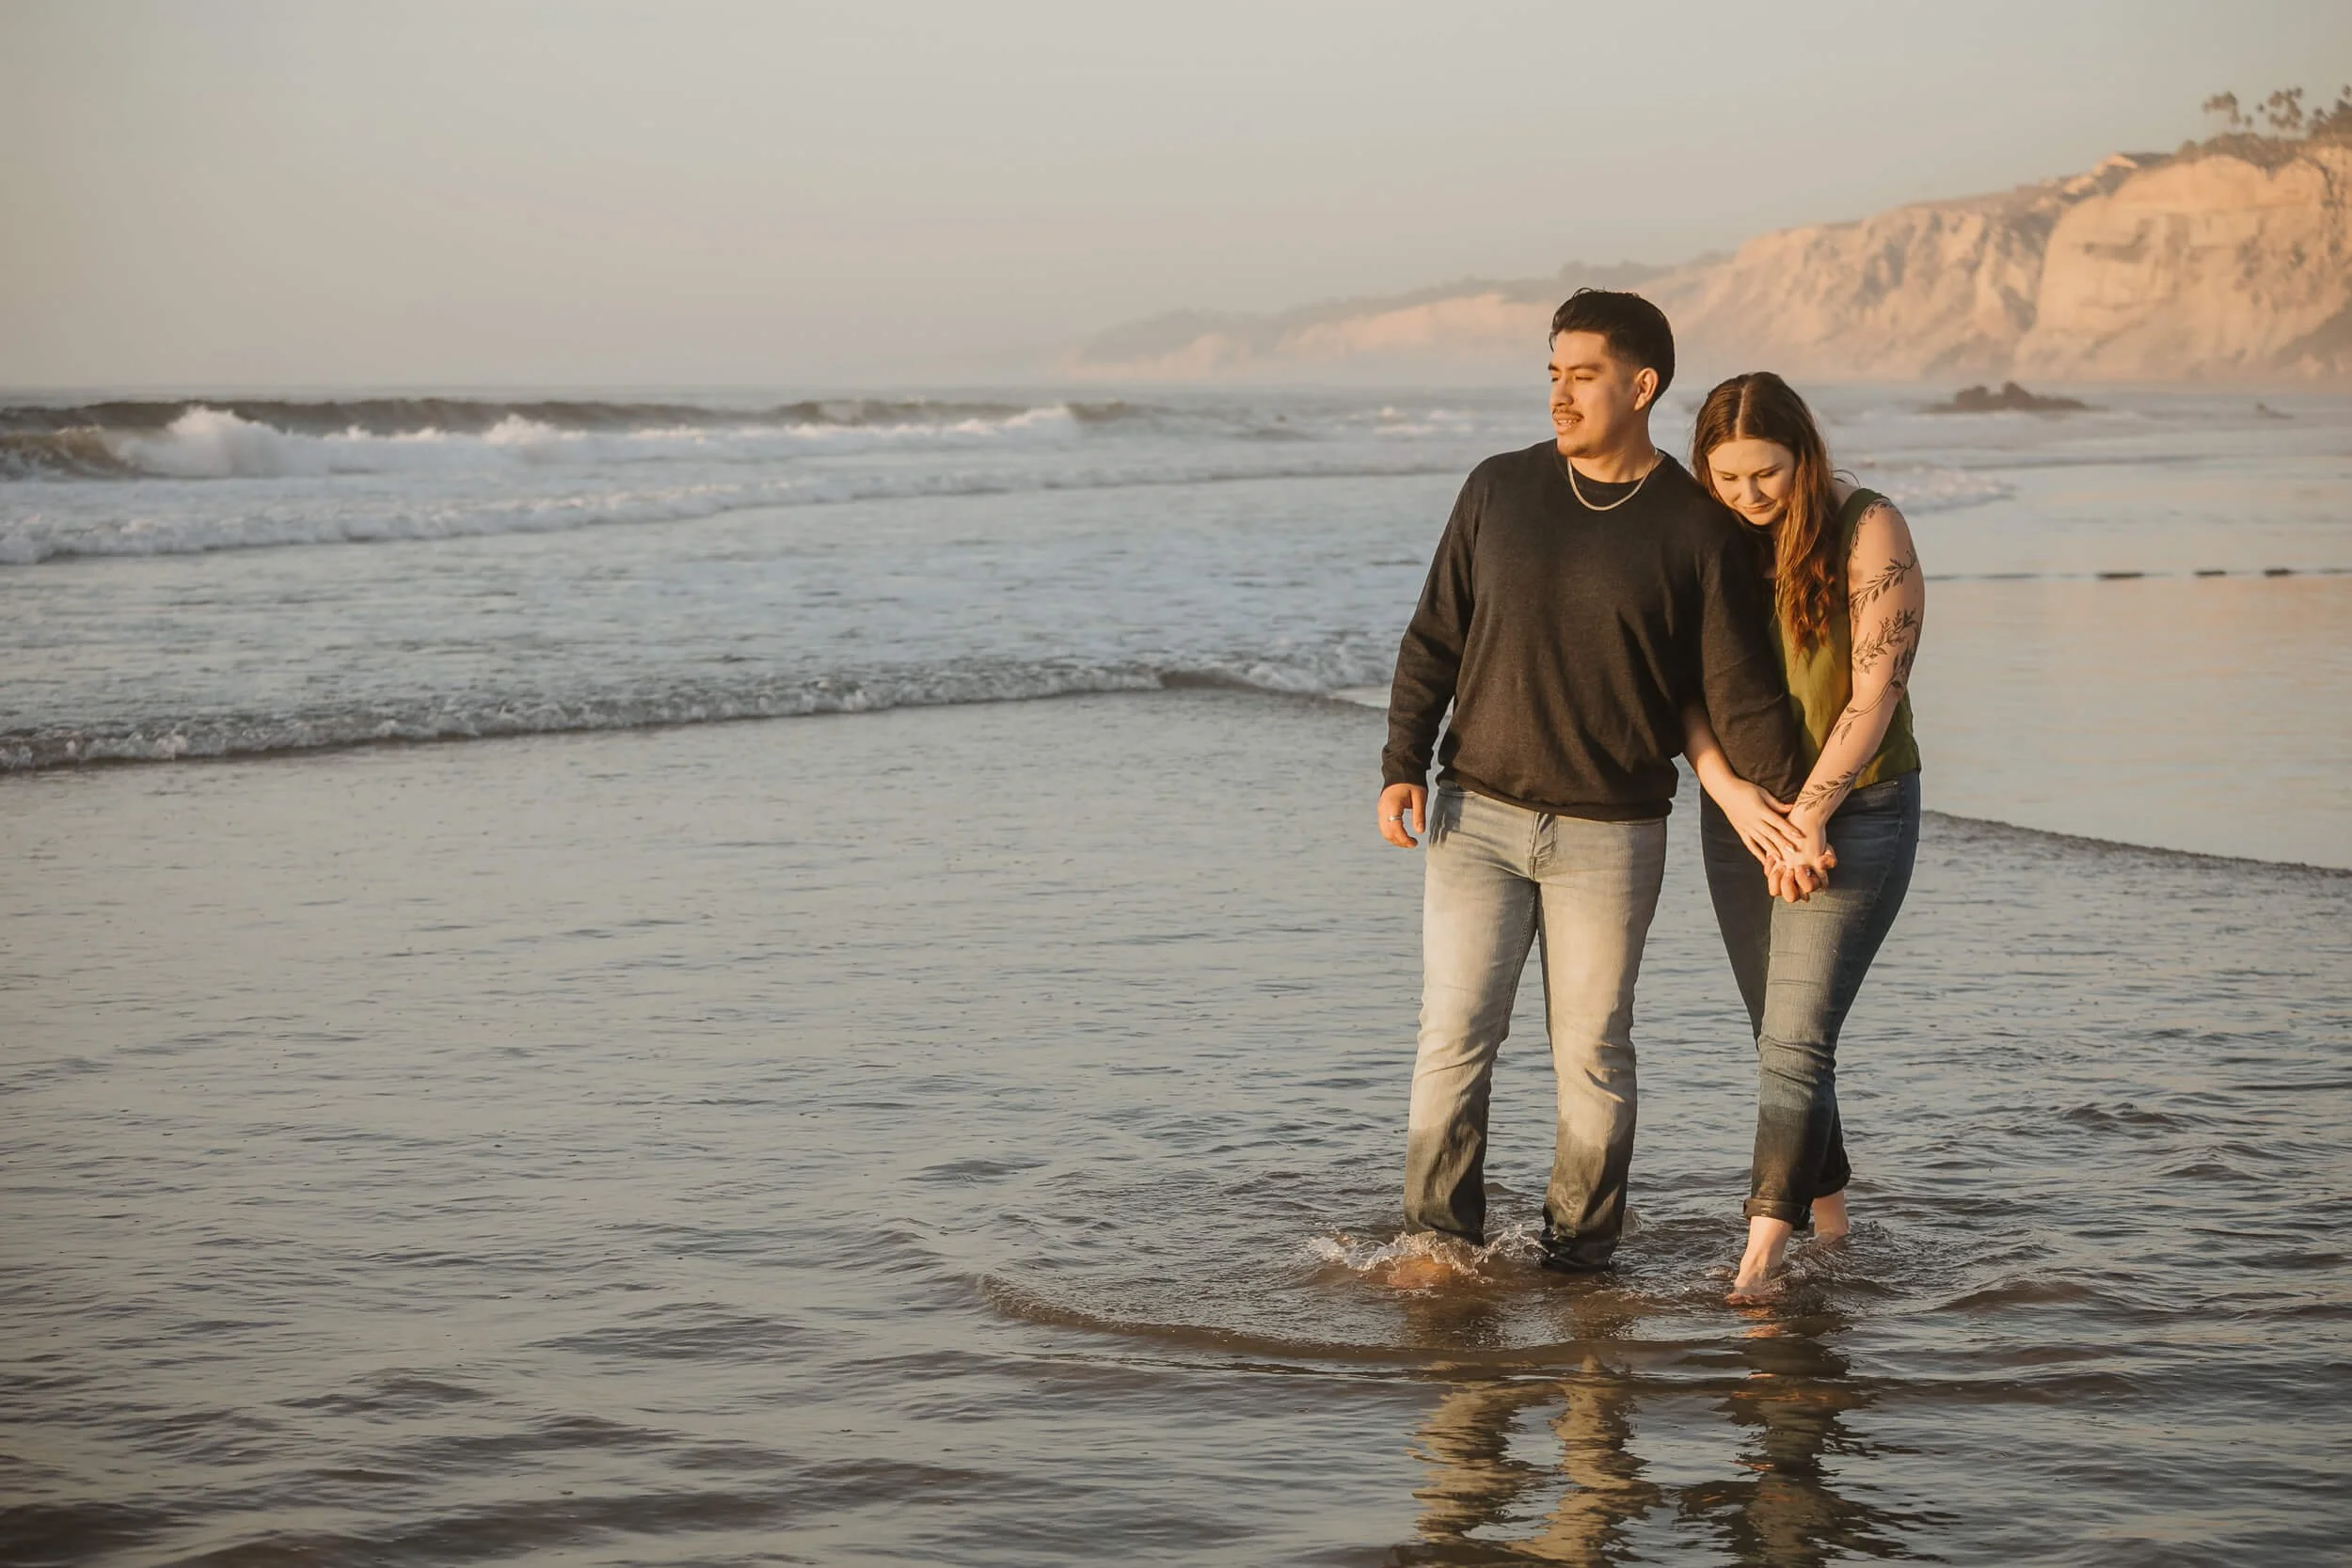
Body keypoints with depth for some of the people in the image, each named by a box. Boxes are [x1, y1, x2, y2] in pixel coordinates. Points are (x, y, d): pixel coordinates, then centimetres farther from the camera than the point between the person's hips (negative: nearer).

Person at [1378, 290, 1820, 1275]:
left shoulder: (1697, 531, -2)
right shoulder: (1498, 491, 4)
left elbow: (1741, 693, 1)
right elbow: (1436, 638, 8)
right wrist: (1403, 765, -1)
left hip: (1610, 836, -2)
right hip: (1476, 817, 2)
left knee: (1592, 1055, 3)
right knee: (1454, 1038, -6)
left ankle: (1580, 1256, 16)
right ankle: (1444, 1244, 3)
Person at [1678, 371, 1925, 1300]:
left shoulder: (1867, 530, -13)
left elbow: (1876, 692, -16)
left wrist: (1807, 817, -17)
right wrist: (1727, 788, -16)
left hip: (1856, 812, -5)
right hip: (1742, 812, 5)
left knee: (1796, 1038, -14)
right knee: (1784, 1036, 11)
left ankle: (1761, 1253, -17)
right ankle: (1828, 1215, 25)